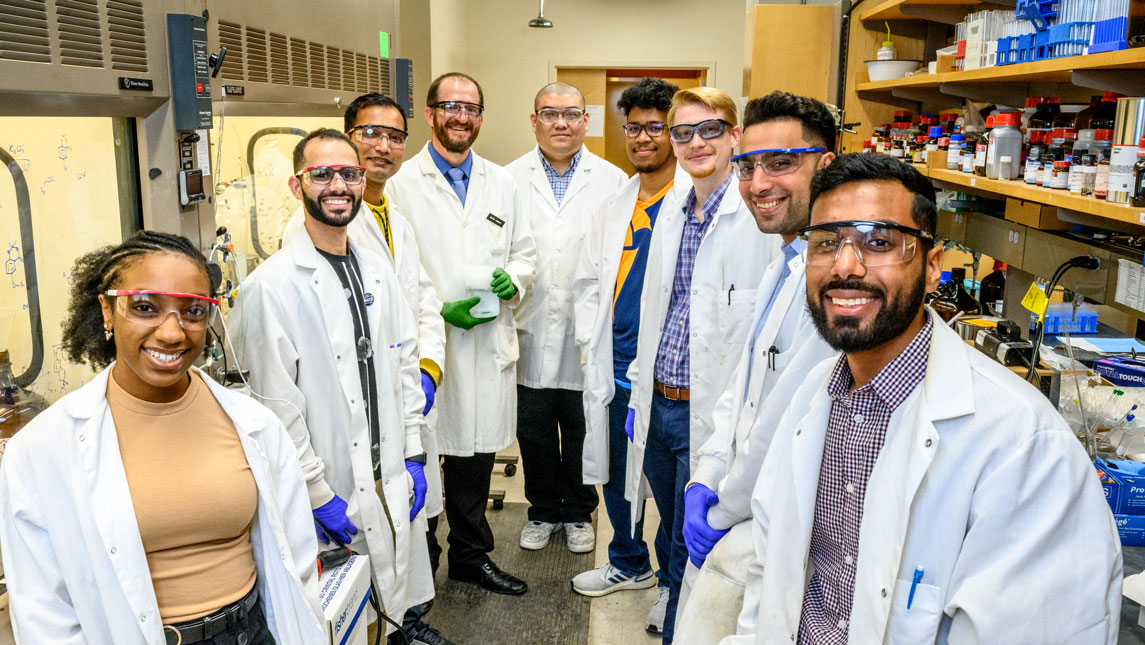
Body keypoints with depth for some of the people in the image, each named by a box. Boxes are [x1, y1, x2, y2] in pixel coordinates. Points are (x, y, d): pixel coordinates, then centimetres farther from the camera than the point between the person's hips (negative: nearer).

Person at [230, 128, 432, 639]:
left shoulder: (378, 272, 6)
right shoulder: (269, 286, -14)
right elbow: (276, 406, -14)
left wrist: (413, 457, 6)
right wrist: (318, 495, -14)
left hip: (391, 481, 6)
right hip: (329, 494, -5)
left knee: (401, 598, 18)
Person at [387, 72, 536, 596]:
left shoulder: (502, 184, 14)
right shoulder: (402, 183, -2)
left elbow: (524, 253, 17)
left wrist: (512, 279, -5)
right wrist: (439, 311, -15)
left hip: (489, 342, 5)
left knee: (477, 450, 15)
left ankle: (471, 554, 32)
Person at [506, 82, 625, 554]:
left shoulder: (613, 180, 1)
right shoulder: (510, 179, 4)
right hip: (531, 332, 1)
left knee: (582, 430, 12)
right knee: (535, 428, 13)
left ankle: (579, 513, 32)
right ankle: (543, 511, 33)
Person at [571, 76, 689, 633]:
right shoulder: (613, 206, 11)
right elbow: (588, 281, 15)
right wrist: (591, 343, 4)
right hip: (615, 368, 6)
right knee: (616, 474, 18)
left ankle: (674, 580, 29)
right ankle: (628, 563, 40)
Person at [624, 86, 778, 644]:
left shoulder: (758, 216, -14)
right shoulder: (671, 212, 10)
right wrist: (641, 393, 15)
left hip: (711, 414, -7)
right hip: (659, 406, 7)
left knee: (694, 552, 7)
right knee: (676, 536, 21)